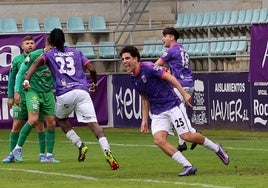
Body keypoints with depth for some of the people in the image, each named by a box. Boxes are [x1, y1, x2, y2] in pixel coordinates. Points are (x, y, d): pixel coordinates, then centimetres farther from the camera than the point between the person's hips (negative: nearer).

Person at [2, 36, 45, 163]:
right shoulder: (17, 60, 4)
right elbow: (11, 78, 9)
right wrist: (10, 96, 4)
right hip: (21, 98, 1)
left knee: (40, 126, 0)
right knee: (16, 126, 0)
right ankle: (12, 154, 7)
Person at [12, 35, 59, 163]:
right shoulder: (34, 56, -12)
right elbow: (20, 73, -4)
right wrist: (16, 91, -8)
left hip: (48, 93, 5)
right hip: (33, 91, -5)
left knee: (51, 123, 0)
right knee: (33, 119, -22)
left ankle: (49, 155, 10)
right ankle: (17, 148, -8)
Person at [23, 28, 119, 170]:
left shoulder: (49, 54, 16)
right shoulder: (76, 52, 22)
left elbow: (37, 62, -5)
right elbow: (92, 69, 16)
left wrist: (27, 80, -13)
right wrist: (94, 83, 35)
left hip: (64, 94, -1)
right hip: (82, 91, 1)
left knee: (60, 119, 26)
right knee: (93, 123, -8)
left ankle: (80, 145, 8)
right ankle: (107, 152, -27)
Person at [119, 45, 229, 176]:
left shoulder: (148, 67, -13)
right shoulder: (134, 79, 10)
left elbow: (169, 77, -15)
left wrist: (184, 93, -20)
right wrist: (144, 120, 16)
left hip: (172, 105, -7)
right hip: (157, 113, 7)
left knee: (186, 136, -11)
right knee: (158, 139, -17)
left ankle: (216, 148, 16)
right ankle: (188, 166, -15)